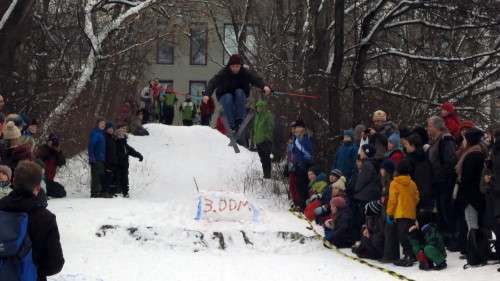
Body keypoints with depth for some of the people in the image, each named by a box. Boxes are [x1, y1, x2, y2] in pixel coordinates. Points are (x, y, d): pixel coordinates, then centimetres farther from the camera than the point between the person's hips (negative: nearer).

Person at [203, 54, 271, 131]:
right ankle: (232, 125, -39)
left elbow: (256, 79, -28)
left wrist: (264, 86, -50)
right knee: (228, 97, -33)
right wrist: (207, 94, -48)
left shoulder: (245, 73, -14)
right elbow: (213, 83, -30)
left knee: (239, 92, -30)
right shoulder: (223, 73, -17)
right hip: (225, 95, -1)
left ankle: (240, 120, -32)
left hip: (241, 96, 1)